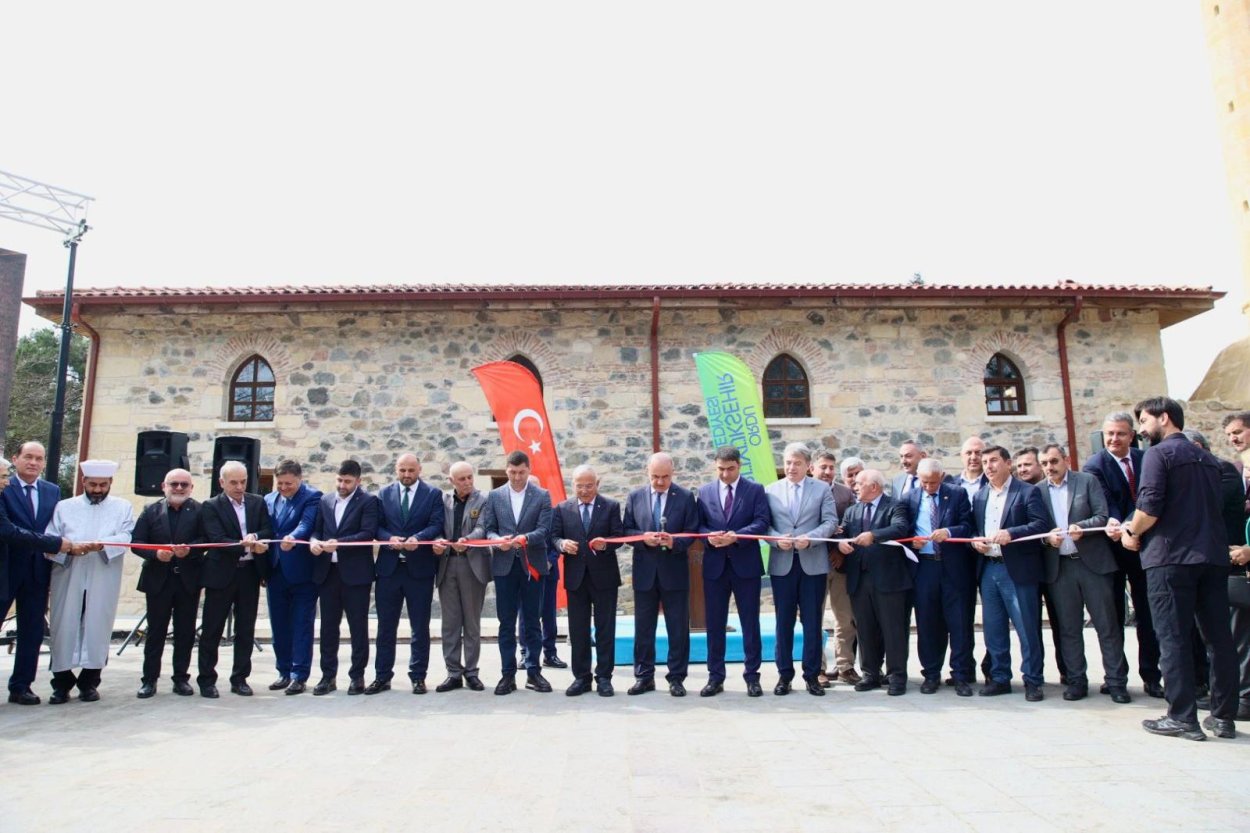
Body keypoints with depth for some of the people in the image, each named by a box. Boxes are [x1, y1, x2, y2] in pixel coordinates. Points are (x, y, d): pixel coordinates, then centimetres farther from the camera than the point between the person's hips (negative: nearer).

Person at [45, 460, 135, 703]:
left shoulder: (123, 507, 10)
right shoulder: (64, 507, 13)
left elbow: (126, 537, -5)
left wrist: (102, 544, -24)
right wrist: (69, 549, -16)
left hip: (103, 583, -1)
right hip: (68, 580, 1)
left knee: (98, 629, 1)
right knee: (64, 628, 1)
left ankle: (89, 683, 12)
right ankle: (61, 683, 13)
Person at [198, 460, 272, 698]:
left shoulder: (258, 502, 8)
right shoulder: (210, 507, -3)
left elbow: (268, 531, 2)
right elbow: (217, 540, -14)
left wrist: (255, 537, -20)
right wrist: (249, 546, -26)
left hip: (250, 573, 3)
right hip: (221, 574, -3)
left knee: (246, 630, 9)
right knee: (212, 630, 5)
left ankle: (240, 678, 20)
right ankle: (206, 680, 17)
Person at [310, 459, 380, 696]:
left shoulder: (368, 501, -3)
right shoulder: (324, 501, 13)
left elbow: (368, 533, -14)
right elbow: (316, 529, 12)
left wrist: (339, 543, -22)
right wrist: (314, 541, -10)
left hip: (355, 572, -4)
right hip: (327, 572, 5)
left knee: (358, 626, 3)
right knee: (328, 626, 9)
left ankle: (357, 676, 13)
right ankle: (328, 676, 19)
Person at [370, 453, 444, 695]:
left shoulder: (433, 494, 2)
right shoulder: (384, 493, 9)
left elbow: (436, 525, -7)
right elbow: (377, 525, 4)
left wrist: (417, 538, -24)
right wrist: (389, 539, -16)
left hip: (420, 567, -2)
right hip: (389, 566, 2)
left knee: (420, 627, 5)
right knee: (385, 625, 8)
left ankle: (418, 677, 15)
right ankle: (382, 676, 18)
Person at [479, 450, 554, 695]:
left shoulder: (542, 496, 3)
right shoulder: (494, 496, 8)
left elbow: (544, 529, -6)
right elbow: (488, 528, 5)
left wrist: (525, 538, -24)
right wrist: (498, 540, -17)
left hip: (532, 564, -1)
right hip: (504, 565, 1)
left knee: (532, 621, 7)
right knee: (506, 623, 5)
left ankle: (533, 672, 16)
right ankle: (508, 674, 13)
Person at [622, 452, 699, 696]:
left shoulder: (685, 497, -1)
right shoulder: (634, 497, 5)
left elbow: (692, 532, -2)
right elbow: (626, 530, 5)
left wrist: (675, 542, -21)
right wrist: (642, 537, -15)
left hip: (674, 571, -2)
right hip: (644, 571, 2)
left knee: (678, 628, 5)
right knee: (643, 627, 9)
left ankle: (676, 678, 17)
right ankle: (644, 676, 21)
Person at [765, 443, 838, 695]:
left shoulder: (822, 489, 6)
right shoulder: (770, 490, 8)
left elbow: (830, 522, -2)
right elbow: (764, 524, 4)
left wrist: (810, 538, -17)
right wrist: (778, 539, -15)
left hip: (813, 563, -1)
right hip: (782, 563, 1)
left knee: (813, 622, 4)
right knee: (784, 621, 6)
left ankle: (812, 675, 15)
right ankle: (784, 675, 16)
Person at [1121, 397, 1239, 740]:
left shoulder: (1158, 454, -6)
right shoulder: (1207, 458, 17)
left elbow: (1150, 506, -17)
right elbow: (1216, 504, 19)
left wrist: (1131, 533, 1)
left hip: (1171, 556, -7)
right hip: (1213, 555, 7)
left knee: (1173, 637, -2)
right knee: (1219, 636, 9)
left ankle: (1182, 717, 0)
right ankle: (1223, 716, 15)